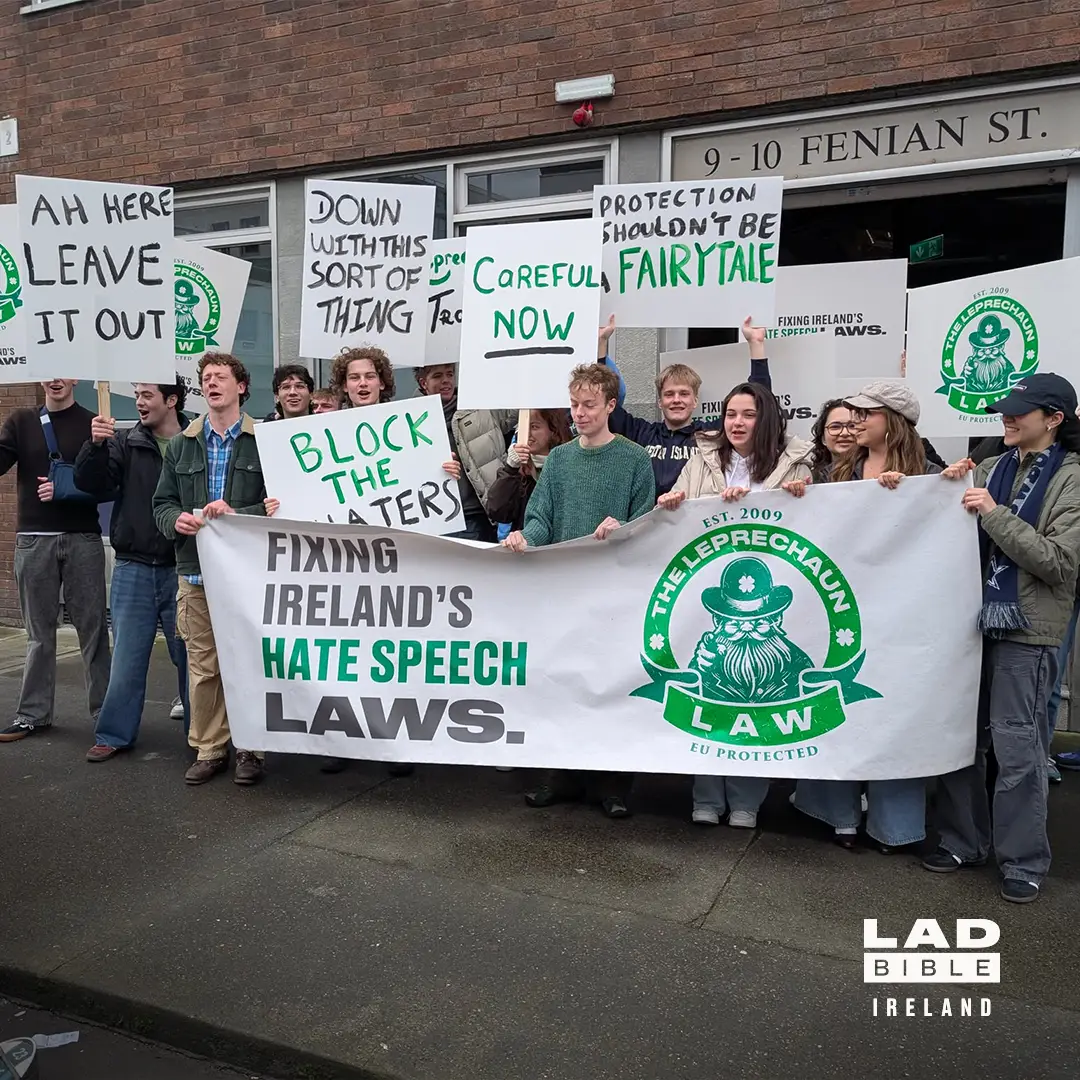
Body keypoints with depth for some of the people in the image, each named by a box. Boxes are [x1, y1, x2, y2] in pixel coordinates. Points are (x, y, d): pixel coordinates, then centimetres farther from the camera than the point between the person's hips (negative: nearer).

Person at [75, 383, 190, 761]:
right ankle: (115, 734, 24)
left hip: (182, 569, -2)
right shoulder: (124, 443, 5)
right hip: (133, 569, 2)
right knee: (127, 656, 10)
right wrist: (95, 445, -19)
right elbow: (91, 483, -3)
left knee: (190, 655, 9)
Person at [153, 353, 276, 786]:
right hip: (196, 571, 4)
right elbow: (163, 503, 14)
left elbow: (280, 502, -4)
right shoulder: (181, 445, 14)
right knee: (202, 666, 7)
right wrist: (177, 519, -8)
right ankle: (209, 750, 19)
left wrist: (237, 514, -18)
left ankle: (250, 748, 16)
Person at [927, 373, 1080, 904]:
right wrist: (951, 486, -3)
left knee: (1016, 746, 0)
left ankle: (1023, 862, 15)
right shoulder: (991, 469, 10)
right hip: (974, 619, 5)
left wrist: (996, 514, -17)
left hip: (1026, 629, -5)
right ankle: (962, 841, 24)